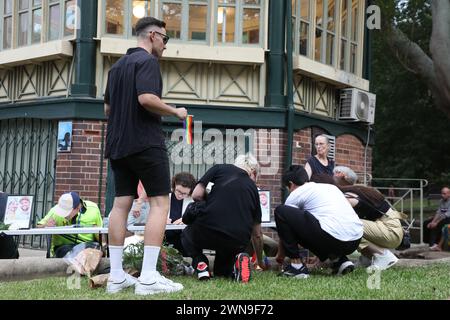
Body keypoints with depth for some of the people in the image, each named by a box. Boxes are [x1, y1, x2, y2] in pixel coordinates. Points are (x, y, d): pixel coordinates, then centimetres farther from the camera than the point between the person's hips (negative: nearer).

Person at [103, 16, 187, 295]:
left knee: (121, 204, 5)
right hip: (146, 143, -8)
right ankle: (148, 277, -14)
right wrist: (176, 112, -8)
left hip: (118, 144, 9)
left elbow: (108, 107, 23)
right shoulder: (147, 61, -7)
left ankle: (117, 276, 5)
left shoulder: (117, 65, 19)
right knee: (160, 202, -7)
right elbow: (146, 98, -21)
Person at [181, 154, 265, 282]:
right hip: (238, 242, 3)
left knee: (187, 234, 34)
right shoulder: (252, 187, 23)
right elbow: (257, 234, 29)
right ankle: (236, 261, 0)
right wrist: (260, 262, 43)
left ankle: (200, 263, 8)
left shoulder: (219, 168, 14)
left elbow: (196, 195, 2)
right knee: (221, 270, 33)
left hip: (208, 233, -3)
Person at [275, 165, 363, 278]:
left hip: (332, 237, -8)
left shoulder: (296, 194, 10)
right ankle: (338, 259, 13)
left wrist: (280, 254, 38)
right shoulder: (330, 186, 29)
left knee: (281, 211, 3)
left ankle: (297, 265, 3)